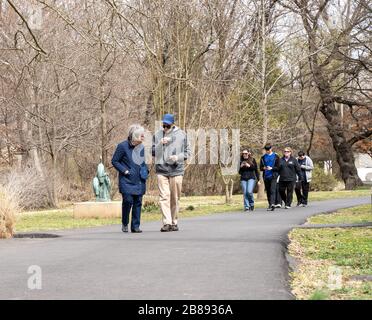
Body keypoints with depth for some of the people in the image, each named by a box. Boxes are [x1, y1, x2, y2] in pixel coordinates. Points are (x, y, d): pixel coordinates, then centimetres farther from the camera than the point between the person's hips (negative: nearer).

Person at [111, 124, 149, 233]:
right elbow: (114, 161, -4)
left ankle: (135, 226, 11)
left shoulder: (141, 147, 9)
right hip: (127, 181, -5)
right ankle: (125, 224, 10)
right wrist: (125, 171, -12)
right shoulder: (123, 146, -8)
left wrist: (145, 170, 7)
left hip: (139, 181, 5)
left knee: (138, 203, 4)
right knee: (128, 201, -11)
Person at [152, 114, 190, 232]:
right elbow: (153, 152, 7)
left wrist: (178, 157, -10)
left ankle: (174, 222, 16)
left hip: (176, 170, 0)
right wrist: (160, 144, -10)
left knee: (175, 198, 5)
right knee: (164, 197, -10)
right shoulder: (157, 135, 8)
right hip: (161, 170, 0)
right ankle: (166, 222, -13)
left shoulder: (181, 135, 5)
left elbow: (187, 152, 8)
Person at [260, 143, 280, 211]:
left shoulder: (275, 156, 2)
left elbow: (278, 167, -1)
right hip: (266, 177, 4)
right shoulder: (263, 157, 12)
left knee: (272, 190, -17)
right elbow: (260, 168, 12)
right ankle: (270, 205, 15)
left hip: (273, 176, -4)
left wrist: (271, 168, -17)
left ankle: (272, 204, -28)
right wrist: (264, 168, -10)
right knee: (268, 192, 7)